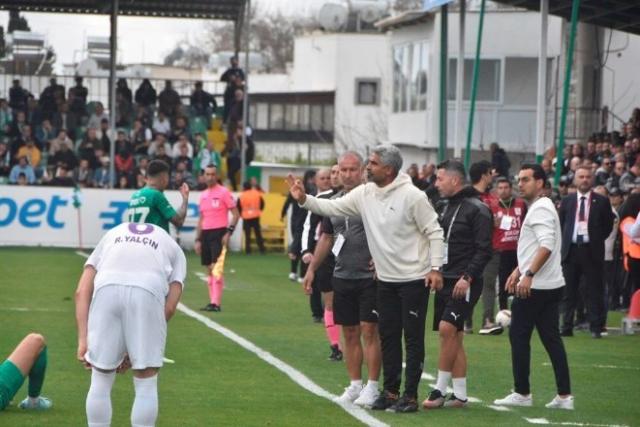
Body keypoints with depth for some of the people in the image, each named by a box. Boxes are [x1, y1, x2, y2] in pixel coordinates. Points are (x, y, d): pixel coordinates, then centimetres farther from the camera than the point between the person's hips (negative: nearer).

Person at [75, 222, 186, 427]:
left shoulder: (113, 235, 38)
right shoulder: (173, 249, 35)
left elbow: (82, 291, 21)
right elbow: (170, 306, 18)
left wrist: (83, 339, 15)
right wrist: (136, 349, 20)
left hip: (107, 289, 1)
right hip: (148, 293, -1)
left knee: (101, 381, 16)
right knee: (146, 384, 13)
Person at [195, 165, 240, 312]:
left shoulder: (224, 192, -4)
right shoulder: (203, 195, 15)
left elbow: (235, 214, -6)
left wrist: (229, 232, -16)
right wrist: (198, 239, 15)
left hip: (219, 233, -7)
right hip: (206, 233, 7)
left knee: (216, 267, -14)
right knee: (209, 269, 7)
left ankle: (216, 303, -17)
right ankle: (212, 302, 11)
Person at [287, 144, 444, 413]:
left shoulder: (412, 196, -16)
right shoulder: (365, 194, 2)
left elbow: (434, 232, -12)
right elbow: (333, 208, 4)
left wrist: (435, 267, -16)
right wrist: (304, 199, -10)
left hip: (414, 279, -7)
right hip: (386, 279, 7)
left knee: (413, 338, -1)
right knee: (388, 336, 12)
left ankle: (410, 396, 3)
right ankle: (390, 391, 21)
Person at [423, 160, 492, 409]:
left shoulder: (477, 209, -9)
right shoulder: (442, 207, 13)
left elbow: (484, 250, -13)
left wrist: (468, 277, -21)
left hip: (464, 283, -8)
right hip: (444, 281, 8)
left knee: (447, 328, -19)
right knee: (453, 337, 8)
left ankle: (440, 390, -13)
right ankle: (460, 395, 13)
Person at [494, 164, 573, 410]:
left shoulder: (540, 209, -13)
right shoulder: (538, 208, 19)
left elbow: (547, 245, -24)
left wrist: (528, 275, -28)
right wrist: (518, 271, 25)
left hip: (535, 287, -10)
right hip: (551, 286, 10)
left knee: (519, 336, -2)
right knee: (551, 338, 7)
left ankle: (522, 393, 2)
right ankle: (564, 396, 4)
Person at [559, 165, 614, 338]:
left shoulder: (601, 201, 2)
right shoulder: (567, 201, 8)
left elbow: (608, 225, 8)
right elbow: (561, 225, 14)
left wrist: (597, 240, 3)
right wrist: (564, 243, 7)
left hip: (592, 251, -2)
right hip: (571, 250, 2)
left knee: (595, 292, -1)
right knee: (568, 292, 5)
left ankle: (596, 328, 3)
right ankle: (567, 327, 9)